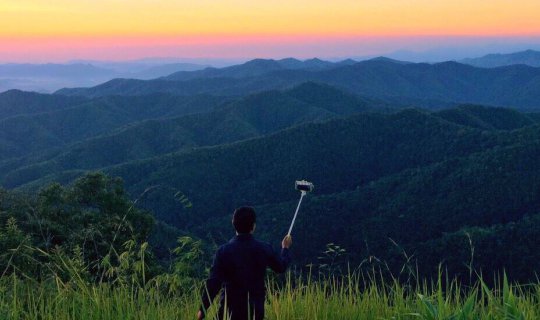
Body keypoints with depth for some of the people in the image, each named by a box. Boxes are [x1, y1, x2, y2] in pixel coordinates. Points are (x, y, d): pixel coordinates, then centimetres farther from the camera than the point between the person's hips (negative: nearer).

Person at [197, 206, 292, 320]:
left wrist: (203, 309, -5)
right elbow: (281, 267, 14)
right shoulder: (264, 249, -5)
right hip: (255, 308, 2)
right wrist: (285, 248, 33)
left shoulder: (223, 251, -10)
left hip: (230, 308, -2)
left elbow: (213, 282, -13)